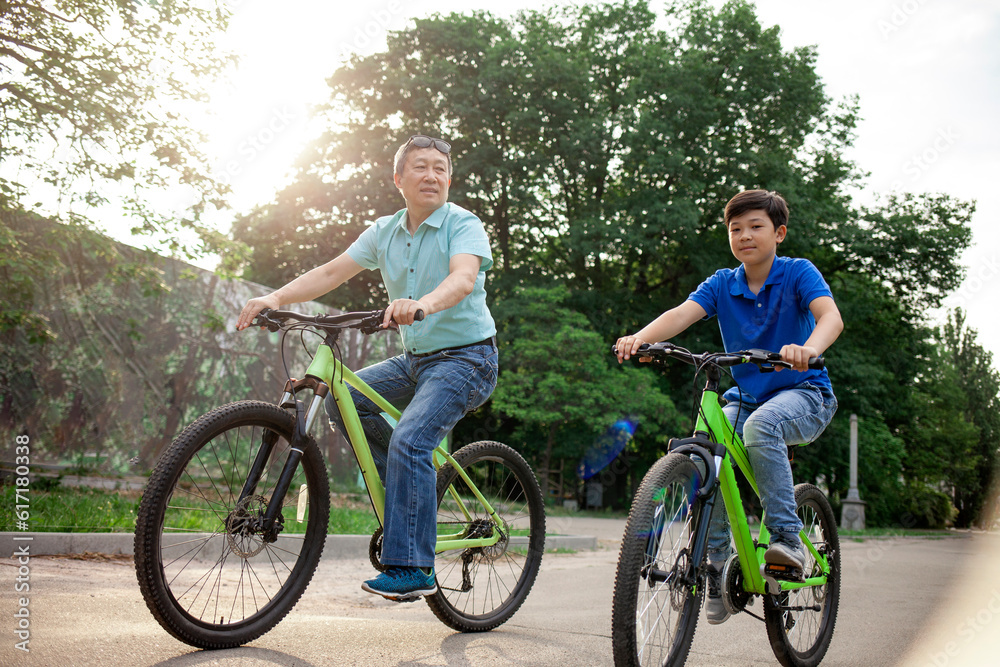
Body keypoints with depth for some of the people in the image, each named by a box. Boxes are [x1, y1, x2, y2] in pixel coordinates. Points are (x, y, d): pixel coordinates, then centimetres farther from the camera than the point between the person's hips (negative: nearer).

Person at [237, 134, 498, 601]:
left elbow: (463, 278, -31)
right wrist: (275, 298, -13)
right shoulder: (384, 232, 7)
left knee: (408, 440, -24)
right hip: (414, 358, 7)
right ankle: (412, 484, 7)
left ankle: (412, 568, -18)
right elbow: (331, 272, 1)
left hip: (465, 357, -7)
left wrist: (422, 304, -52)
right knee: (341, 399, -7)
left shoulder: (464, 225, -11)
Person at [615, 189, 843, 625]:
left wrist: (809, 349, -49)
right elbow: (682, 314, -16)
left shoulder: (798, 273, -7)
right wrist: (640, 337, -37)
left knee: (760, 425, -36)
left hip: (804, 394, -4)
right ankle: (717, 565, -7)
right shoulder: (722, 284, 2)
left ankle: (787, 538, -24)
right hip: (744, 397, 4)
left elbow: (830, 316, -26)